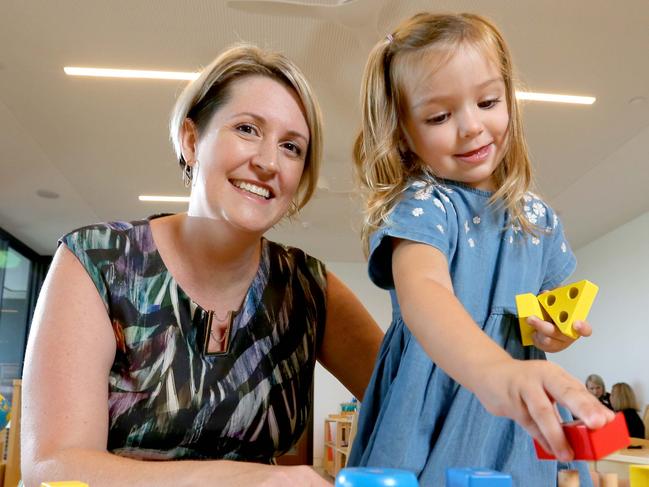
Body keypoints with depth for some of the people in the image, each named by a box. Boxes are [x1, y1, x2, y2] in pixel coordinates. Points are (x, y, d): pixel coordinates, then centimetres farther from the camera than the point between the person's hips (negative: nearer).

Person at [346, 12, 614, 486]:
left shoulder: (540, 219, 5)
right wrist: (494, 371, -52)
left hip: (522, 434, 6)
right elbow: (422, 292, -34)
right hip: (429, 427, -5)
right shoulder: (420, 207, -14)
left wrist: (558, 329, -6)